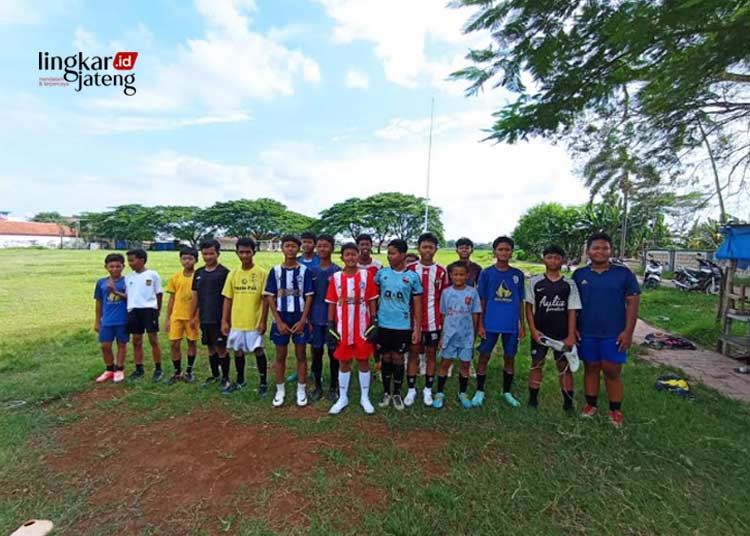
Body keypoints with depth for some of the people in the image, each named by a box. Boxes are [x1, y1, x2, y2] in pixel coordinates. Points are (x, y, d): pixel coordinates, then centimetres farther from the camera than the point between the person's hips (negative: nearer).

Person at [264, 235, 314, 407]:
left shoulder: (305, 271, -3)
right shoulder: (275, 271, 0)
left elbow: (309, 297, -3)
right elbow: (270, 297, 0)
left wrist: (303, 321, -10)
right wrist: (279, 321, -7)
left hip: (299, 318, -1)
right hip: (281, 317, 1)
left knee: (301, 355, 8)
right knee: (280, 356, 10)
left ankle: (301, 390, 21)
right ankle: (280, 390, 25)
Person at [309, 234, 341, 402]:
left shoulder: (337, 271, -5)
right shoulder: (312, 271, 4)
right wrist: (308, 319, 3)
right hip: (315, 319, 3)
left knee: (333, 352, 7)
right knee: (316, 352, 10)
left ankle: (333, 387, 22)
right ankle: (318, 386, 25)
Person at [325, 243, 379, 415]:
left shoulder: (366, 275, -3)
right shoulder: (335, 277, -1)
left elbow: (372, 301, 0)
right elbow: (332, 304, 3)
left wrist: (374, 323, -5)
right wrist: (330, 326, -1)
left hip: (362, 327, -1)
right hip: (343, 328, 1)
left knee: (363, 361, 10)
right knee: (344, 362, 13)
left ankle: (365, 398, 25)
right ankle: (342, 398, 27)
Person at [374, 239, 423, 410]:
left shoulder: (412, 277, -4)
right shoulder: (381, 273, -1)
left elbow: (417, 304, 0)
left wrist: (418, 328, -2)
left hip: (403, 326, -1)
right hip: (383, 324, 1)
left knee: (398, 359, 9)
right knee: (386, 359, 12)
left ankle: (397, 394, 25)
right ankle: (386, 393, 28)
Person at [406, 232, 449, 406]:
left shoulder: (441, 271, 0)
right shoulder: (410, 269, -2)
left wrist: (444, 320, 1)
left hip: (434, 321, 1)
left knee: (431, 354, 10)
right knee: (413, 353, 8)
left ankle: (428, 390, 24)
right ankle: (411, 390, 20)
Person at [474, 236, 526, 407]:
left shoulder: (518, 274, 3)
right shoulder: (486, 273, -3)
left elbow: (520, 302, 8)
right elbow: (481, 301, -1)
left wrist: (522, 325, 7)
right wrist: (480, 325, -4)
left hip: (511, 325, 2)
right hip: (490, 324, -2)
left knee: (509, 358, 12)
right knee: (484, 357, 4)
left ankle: (507, 392, 30)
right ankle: (480, 391, 21)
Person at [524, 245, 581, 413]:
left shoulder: (569, 284, 0)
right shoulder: (534, 281, -2)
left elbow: (572, 311, -1)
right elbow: (529, 307, 0)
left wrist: (571, 335, -7)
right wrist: (533, 329, -8)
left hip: (562, 333, 1)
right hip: (540, 332, 0)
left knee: (564, 366, 8)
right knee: (536, 364, 8)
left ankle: (568, 402, 21)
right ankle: (533, 399, 19)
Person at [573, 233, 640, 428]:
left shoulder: (623, 273, -2)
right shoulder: (579, 274, 3)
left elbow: (633, 302, -2)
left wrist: (628, 331, -8)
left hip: (614, 333, -1)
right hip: (587, 333, 2)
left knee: (612, 372, 5)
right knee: (591, 368, 13)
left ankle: (615, 411, 21)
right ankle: (590, 405, 26)